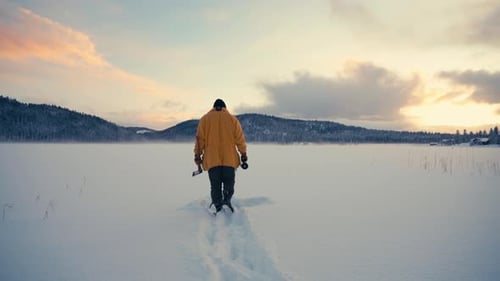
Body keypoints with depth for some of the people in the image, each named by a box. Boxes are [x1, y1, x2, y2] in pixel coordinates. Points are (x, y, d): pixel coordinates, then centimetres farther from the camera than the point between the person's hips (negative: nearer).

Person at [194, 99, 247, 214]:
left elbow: (200, 138, 3)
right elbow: (240, 138, 4)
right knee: (229, 182, 6)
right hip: (229, 159, 0)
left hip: (212, 159, 0)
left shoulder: (205, 119, 8)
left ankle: (218, 207, -3)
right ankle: (227, 199, -19)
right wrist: (243, 153, 9)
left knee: (215, 185, 5)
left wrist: (197, 154, 7)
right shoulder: (232, 119, 8)